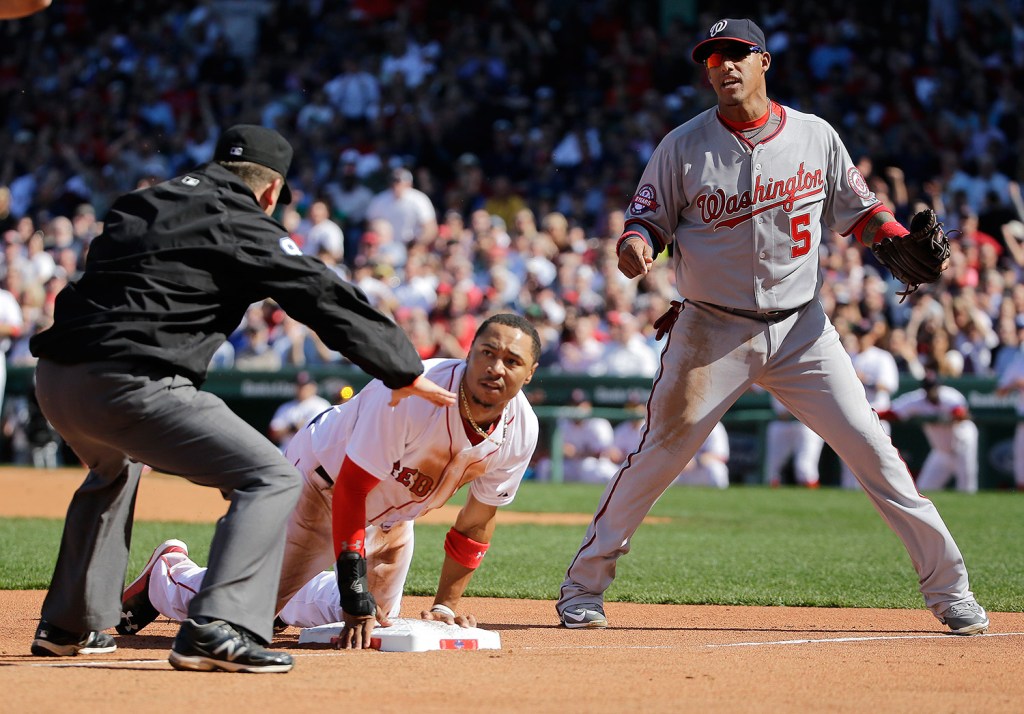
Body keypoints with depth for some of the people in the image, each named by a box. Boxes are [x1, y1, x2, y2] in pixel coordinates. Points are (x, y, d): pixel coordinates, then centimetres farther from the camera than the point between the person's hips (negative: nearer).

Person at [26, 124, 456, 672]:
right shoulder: (245, 226, 2)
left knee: (114, 470, 38)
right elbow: (327, 299, 1)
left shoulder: (135, 206, 22)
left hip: (53, 378, 8)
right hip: (130, 383, -8)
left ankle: (68, 626, 40)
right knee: (270, 479, -5)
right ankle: (217, 630, -21)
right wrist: (404, 372, 8)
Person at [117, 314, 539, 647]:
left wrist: (445, 605, -5)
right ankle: (169, 574, 22)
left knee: (376, 621, 14)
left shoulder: (520, 429, -19)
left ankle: (285, 601, 39)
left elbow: (477, 521, -4)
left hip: (390, 515, 7)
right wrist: (354, 601, -35)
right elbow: (350, 489, -34)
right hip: (322, 479, -7)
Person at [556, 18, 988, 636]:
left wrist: (904, 242, -7)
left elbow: (856, 209, 12)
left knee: (870, 445, -4)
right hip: (712, 330, -1)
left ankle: (949, 589, 4)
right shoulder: (684, 146, -2)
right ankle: (584, 587, 11)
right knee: (660, 456, -3)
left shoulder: (816, 137, 3)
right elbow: (649, 217, 3)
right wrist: (636, 245, -21)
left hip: (801, 328, 1)